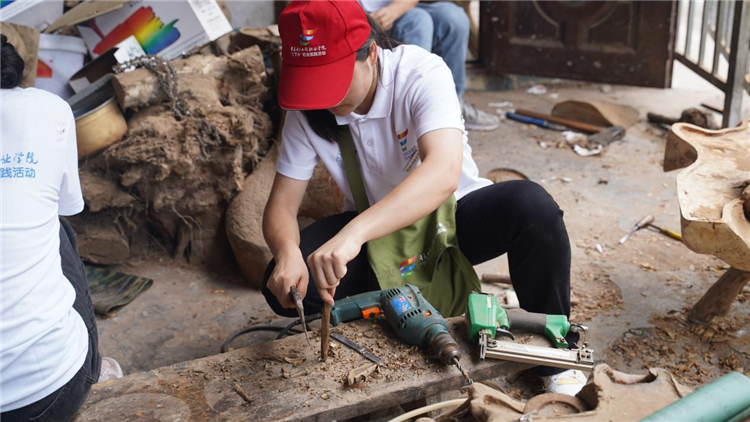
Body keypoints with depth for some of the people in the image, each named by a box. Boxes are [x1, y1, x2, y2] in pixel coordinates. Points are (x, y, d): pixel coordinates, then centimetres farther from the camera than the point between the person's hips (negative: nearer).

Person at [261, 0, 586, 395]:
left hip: (451, 215, -2)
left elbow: (443, 174, -45)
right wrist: (287, 252, -38)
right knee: (284, 284, -23)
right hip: (374, 232, 3)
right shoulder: (306, 110, -14)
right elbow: (281, 204, -13)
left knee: (532, 206, -33)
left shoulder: (422, 74, -27)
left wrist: (354, 232, -59)